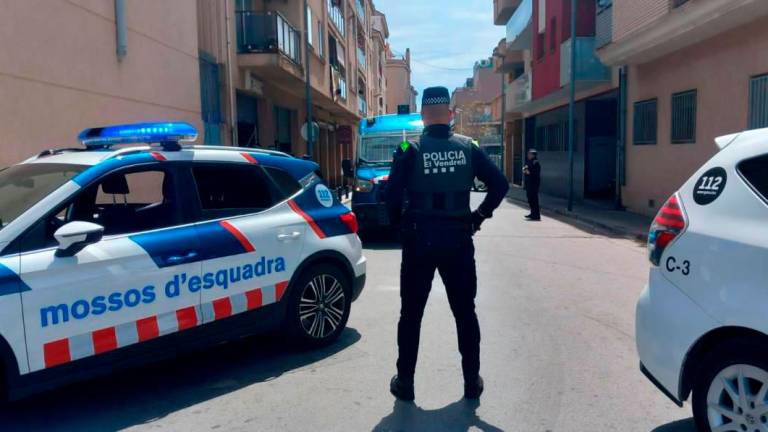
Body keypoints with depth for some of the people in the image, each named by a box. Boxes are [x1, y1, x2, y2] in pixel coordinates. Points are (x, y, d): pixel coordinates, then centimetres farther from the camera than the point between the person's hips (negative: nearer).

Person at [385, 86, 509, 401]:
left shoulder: (409, 151, -6)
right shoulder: (468, 148, 1)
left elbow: (392, 196, -12)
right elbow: (500, 184, 0)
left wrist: (401, 222, 6)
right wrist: (480, 216, 9)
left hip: (419, 241, -2)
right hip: (458, 241, 2)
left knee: (411, 314, 10)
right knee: (465, 312, 13)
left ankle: (405, 382, 17)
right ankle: (472, 382, 20)